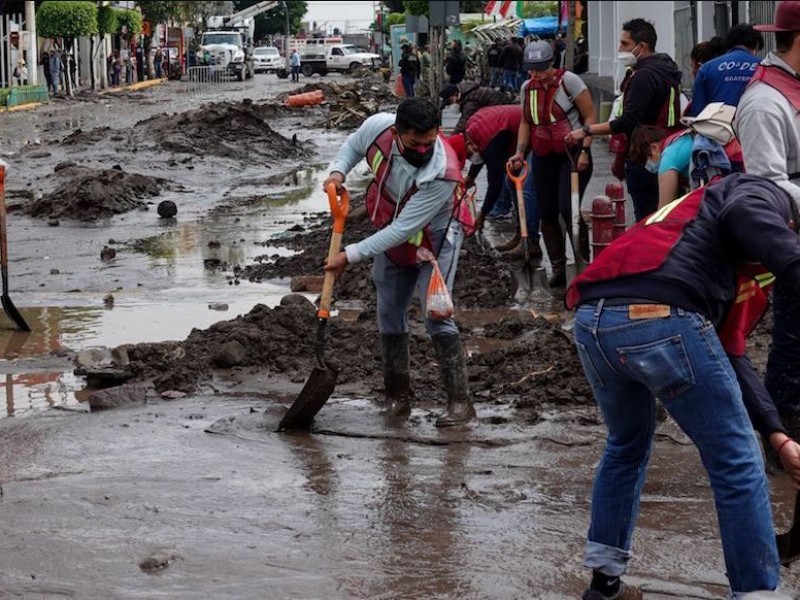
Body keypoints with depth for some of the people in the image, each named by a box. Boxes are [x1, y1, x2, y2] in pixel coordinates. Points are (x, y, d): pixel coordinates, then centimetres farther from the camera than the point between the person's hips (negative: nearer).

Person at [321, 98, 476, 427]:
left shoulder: (441, 174, -39)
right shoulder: (378, 126, -26)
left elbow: (403, 230, -35)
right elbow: (354, 146, 2)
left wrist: (351, 255, -32)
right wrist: (338, 171, -19)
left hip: (434, 237, -5)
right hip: (390, 232, 5)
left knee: (436, 314, -16)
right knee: (390, 313, 10)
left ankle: (460, 401, -11)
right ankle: (398, 394, 25)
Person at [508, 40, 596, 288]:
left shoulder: (568, 81, -9)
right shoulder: (527, 88, 9)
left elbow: (590, 116, -8)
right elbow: (525, 123, 19)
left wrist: (584, 150, -15)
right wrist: (520, 153, 6)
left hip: (572, 154, -6)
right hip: (543, 158, 6)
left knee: (568, 208, -18)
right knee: (547, 214, 5)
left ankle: (584, 263, -2)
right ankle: (558, 268, 13)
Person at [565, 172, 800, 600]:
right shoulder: (764, 195, 16)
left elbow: (730, 356, 35)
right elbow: (746, 216, -10)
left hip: (591, 322, 9)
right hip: (660, 319, -9)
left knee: (626, 446, 33)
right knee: (736, 463, 6)